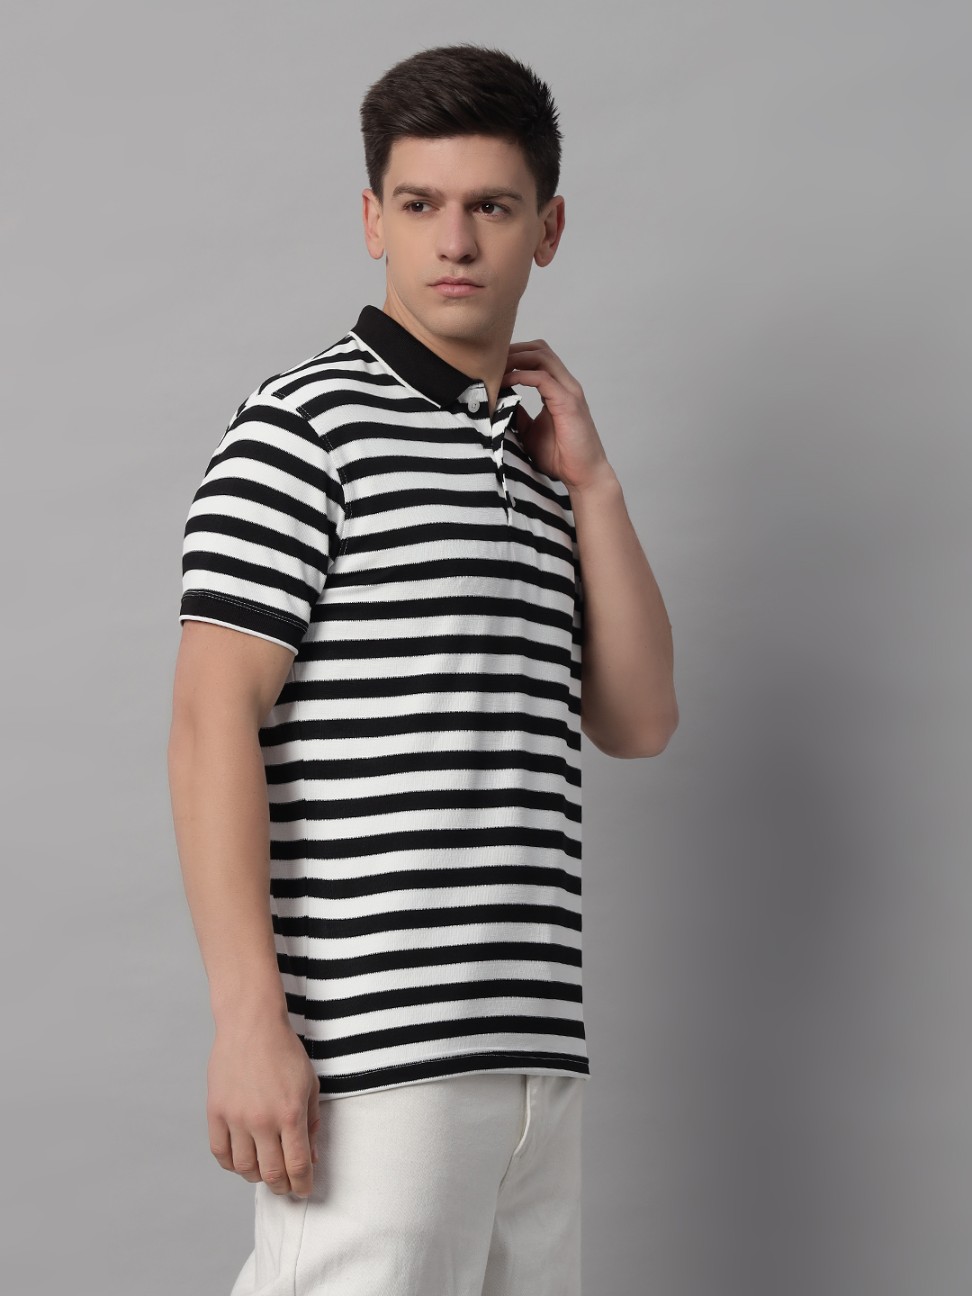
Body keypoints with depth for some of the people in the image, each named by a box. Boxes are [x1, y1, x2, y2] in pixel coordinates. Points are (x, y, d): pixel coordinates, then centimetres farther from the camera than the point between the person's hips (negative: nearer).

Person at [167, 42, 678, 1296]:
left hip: (535, 1051, 7)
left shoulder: (533, 465, 19)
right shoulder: (309, 420, -4)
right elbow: (211, 722, -11)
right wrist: (249, 1019, -18)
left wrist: (590, 478, 8)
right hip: (372, 1049, -7)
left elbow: (638, 721, 15)